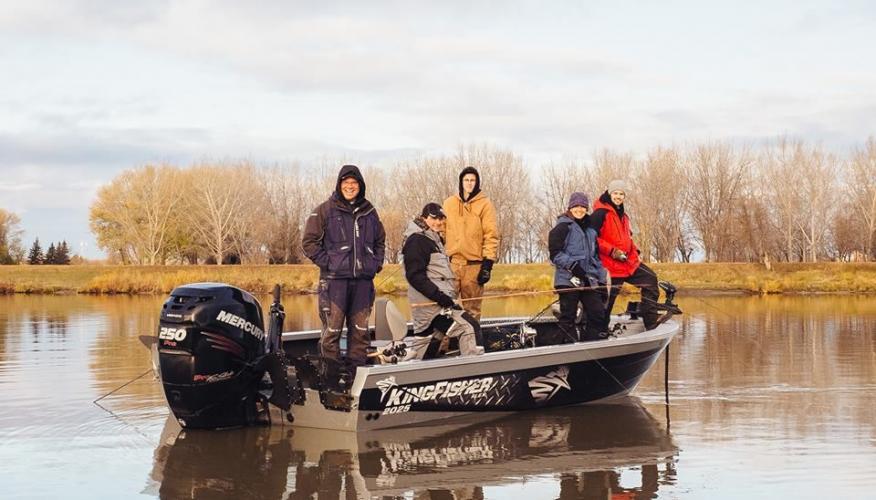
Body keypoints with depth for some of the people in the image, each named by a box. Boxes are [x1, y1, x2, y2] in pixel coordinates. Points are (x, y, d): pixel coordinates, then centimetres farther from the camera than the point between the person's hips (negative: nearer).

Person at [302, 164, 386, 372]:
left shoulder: (368, 211, 14)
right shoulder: (326, 210, 0)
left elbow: (380, 240, 26)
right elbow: (309, 241, 0)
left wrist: (376, 262, 12)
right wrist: (326, 262, -8)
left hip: (363, 279, 4)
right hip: (335, 279, -4)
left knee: (360, 329, 7)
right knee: (332, 328, -7)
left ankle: (357, 368, 14)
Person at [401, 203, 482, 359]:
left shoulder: (433, 239, 22)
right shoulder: (416, 240, -9)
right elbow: (415, 276, -18)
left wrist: (447, 296, 18)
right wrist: (439, 296, -23)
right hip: (433, 304, -10)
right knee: (470, 328, -19)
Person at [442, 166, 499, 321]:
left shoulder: (485, 204, 2)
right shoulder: (449, 203, 13)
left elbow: (491, 235, -2)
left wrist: (488, 263, -8)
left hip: (474, 264, -3)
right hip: (451, 262, 3)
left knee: (472, 308, -1)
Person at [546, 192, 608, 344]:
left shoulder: (590, 228, 19)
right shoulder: (563, 226, -2)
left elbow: (595, 256, 25)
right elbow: (555, 252, -11)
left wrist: (601, 279, 18)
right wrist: (572, 265, -22)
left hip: (589, 280, 7)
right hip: (568, 279, -7)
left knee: (598, 313, 1)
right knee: (568, 317, -3)